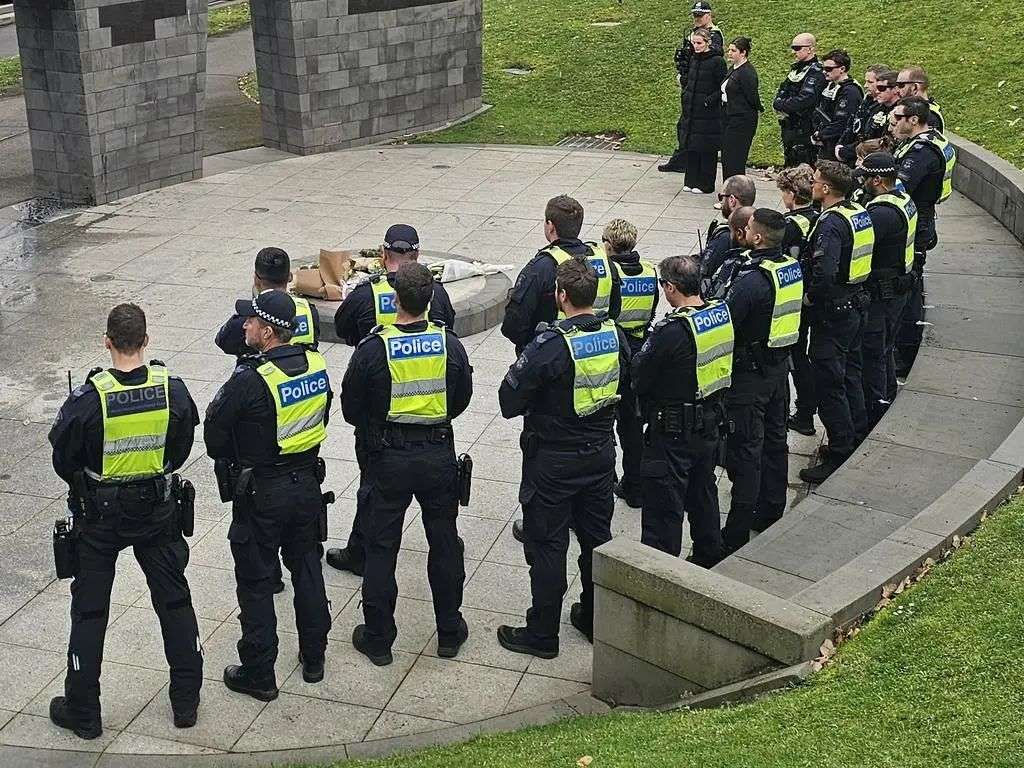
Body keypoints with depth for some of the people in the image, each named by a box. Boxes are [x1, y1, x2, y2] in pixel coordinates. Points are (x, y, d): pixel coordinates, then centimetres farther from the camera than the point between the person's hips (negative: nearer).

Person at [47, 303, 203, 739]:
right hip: (157, 509, 3)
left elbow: (64, 460, -10)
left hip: (100, 514, -2)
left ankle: (82, 713, 21)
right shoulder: (172, 389, -14)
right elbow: (181, 449, 0)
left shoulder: (90, 398, -22)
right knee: (174, 600, 16)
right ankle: (186, 700, 24)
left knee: (89, 611, 11)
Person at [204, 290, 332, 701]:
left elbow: (214, 431, -13)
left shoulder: (251, 380, -24)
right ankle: (313, 658, 31)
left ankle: (259, 674, 16)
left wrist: (231, 463, 7)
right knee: (307, 568, 19)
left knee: (256, 582, 7)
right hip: (307, 482, 6)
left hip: (261, 493, -6)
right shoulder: (317, 366, -4)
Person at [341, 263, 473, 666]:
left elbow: (352, 410, -5)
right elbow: (461, 400, 5)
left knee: (381, 548, 10)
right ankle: (449, 632, 27)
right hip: (439, 455, 2)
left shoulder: (372, 349, -16)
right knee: (444, 543, 16)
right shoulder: (449, 344, -9)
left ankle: (378, 639, 19)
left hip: (389, 458, -2)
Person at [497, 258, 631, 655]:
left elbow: (509, 401, -18)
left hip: (553, 460, -6)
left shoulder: (550, 346, -24)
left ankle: (542, 633, 16)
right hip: (601, 453, 6)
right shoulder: (615, 336, -5)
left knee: (546, 545, 6)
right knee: (596, 537, 19)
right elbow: (625, 387, 11)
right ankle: (596, 618, 33)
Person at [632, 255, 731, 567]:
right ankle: (709, 558, 39)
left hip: (674, 432, -8)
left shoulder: (672, 331, -26)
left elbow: (640, 378, -19)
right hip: (710, 423, 8)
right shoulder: (722, 314, -3)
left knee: (663, 505, 4)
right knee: (703, 492, 24)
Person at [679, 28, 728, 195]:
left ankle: (705, 184, 9)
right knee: (689, 147, 10)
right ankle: (691, 181, 20)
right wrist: (686, 95, 10)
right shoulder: (693, 59, 10)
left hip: (708, 114, -7)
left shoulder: (717, 61, -11)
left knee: (706, 150, 0)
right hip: (691, 111, 7)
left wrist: (710, 100, -19)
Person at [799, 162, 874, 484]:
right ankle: (857, 442, 33)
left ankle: (839, 457, 5)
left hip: (832, 313, -10)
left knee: (829, 385, -1)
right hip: (856, 306, 10)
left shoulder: (831, 224, -22)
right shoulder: (860, 214, 6)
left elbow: (823, 273, -32)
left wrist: (810, 297, -16)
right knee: (850, 375, 21)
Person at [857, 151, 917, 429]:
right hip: (898, 289, 10)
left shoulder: (883, 213, -26)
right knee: (884, 349, 23)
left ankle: (874, 413, 10)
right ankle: (888, 398, 37)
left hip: (880, 294, -10)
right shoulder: (904, 200, 6)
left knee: (872, 354, 1)